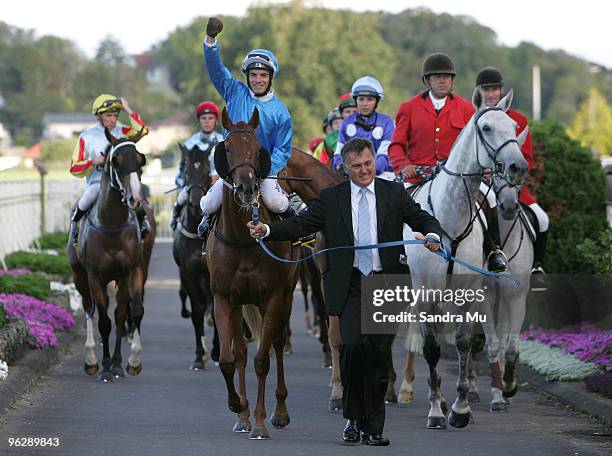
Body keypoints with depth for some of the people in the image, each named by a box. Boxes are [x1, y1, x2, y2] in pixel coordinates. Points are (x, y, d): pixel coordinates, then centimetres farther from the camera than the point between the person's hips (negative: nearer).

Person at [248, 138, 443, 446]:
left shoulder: (395, 193, 8)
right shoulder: (330, 199, 7)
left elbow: (424, 219, 6)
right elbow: (301, 225, 1)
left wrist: (432, 236, -17)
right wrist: (267, 231, -14)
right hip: (350, 286, -1)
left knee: (379, 356, 3)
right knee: (353, 344, -18)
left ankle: (373, 428, 11)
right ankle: (353, 417, 0)